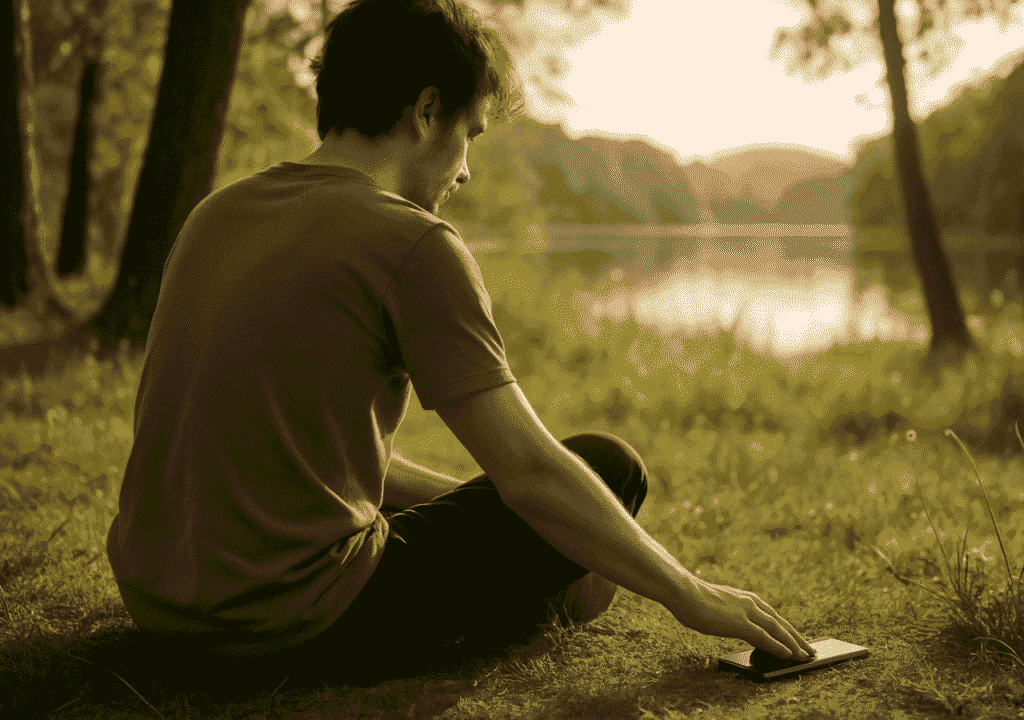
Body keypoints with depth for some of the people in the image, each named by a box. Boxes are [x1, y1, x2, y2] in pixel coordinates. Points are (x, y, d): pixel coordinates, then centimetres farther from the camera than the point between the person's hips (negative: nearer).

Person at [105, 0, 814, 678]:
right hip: (297, 619, -8)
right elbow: (530, 471, -15)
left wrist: (475, 502, 20)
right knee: (610, 466, 7)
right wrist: (689, 594, -4)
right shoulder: (414, 244, -14)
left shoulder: (217, 213, 9)